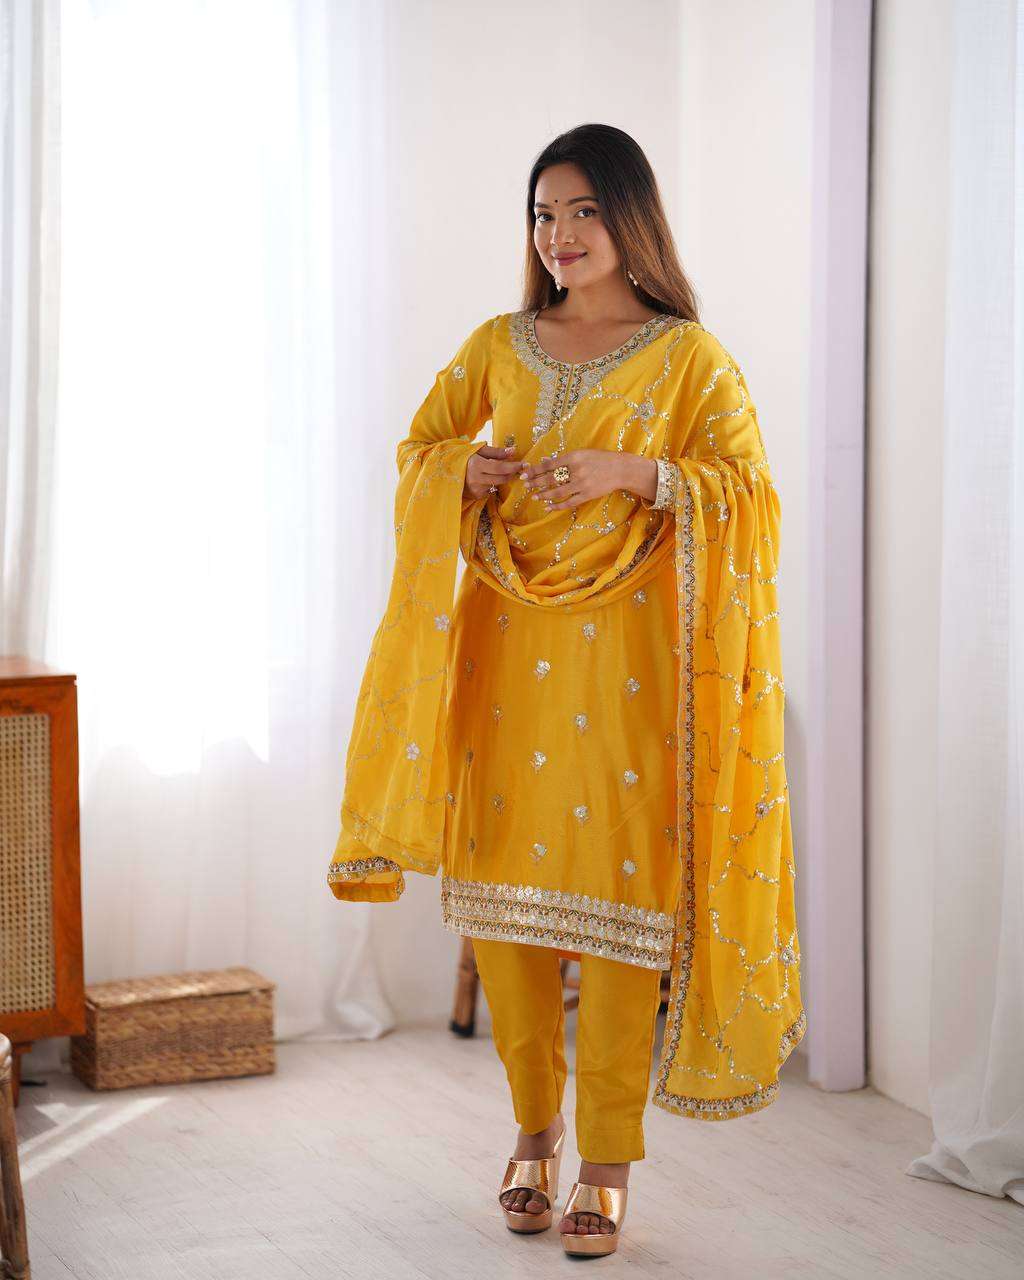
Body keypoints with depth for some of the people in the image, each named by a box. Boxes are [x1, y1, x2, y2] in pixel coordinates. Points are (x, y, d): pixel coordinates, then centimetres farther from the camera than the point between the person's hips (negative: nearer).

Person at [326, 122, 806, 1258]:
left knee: (619, 894, -4)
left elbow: (750, 492, -6)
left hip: (625, 657, -4)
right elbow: (418, 449, 16)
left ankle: (608, 1159, 7)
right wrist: (464, 469, -7)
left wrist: (633, 474, -20)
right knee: (499, 883, 5)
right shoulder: (498, 346, 12)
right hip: (506, 648, 4)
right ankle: (534, 1127, 24)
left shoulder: (688, 355, 1)